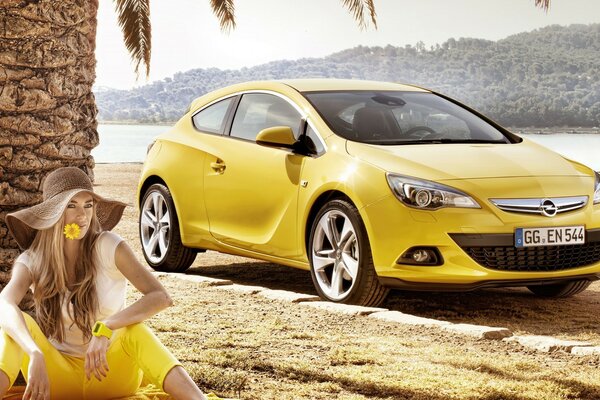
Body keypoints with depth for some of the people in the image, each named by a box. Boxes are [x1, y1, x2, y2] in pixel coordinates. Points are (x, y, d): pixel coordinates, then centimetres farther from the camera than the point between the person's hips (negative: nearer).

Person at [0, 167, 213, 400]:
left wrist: (105, 329, -36)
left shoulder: (108, 247, -9)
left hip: (111, 372, -1)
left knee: (135, 331, -33)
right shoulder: (31, 261, -5)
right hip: (58, 378, 2)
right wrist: (35, 356, -46)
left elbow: (161, 297, -22)